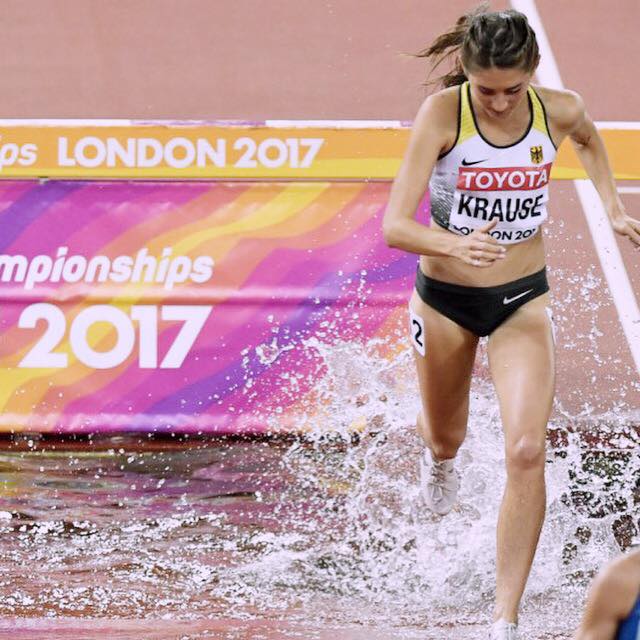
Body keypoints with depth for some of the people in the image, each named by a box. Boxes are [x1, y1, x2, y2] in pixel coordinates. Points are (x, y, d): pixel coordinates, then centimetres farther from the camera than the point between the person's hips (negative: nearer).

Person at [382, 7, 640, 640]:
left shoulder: (559, 110, -13)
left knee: (526, 452, -18)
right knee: (446, 439, 24)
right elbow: (395, 225, -30)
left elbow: (588, 140, 16)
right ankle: (436, 456, 66)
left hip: (522, 300, 1)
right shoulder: (442, 113, -23)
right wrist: (457, 245, -48)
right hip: (445, 298, 0)